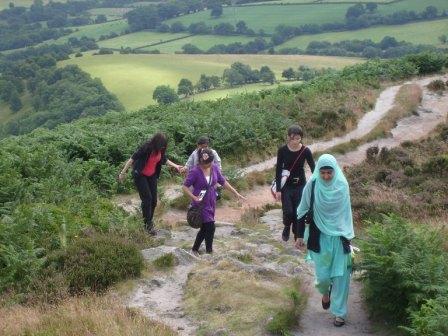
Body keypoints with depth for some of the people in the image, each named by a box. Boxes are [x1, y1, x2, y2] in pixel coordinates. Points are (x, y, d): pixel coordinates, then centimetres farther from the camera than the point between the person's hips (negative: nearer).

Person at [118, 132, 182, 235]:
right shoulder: (146, 148, -25)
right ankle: (148, 224, -2)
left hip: (152, 176, 6)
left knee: (154, 200, 3)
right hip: (140, 175, -6)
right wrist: (123, 172, -17)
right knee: (147, 198, -11)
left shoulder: (160, 150, -7)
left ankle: (149, 221, 20)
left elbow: (164, 160, 13)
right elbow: (132, 159, -19)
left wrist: (175, 166, 4)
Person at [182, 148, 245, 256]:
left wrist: (236, 193, 6)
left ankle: (195, 249, 33)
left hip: (211, 202, 6)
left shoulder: (215, 168, -3)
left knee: (205, 228, 15)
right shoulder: (195, 171, -19)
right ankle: (209, 251, 8)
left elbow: (223, 182, 7)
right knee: (210, 227, -9)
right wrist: (194, 198, -26)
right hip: (201, 203, -6)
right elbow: (185, 186, -13)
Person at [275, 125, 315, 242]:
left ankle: (298, 235, 21)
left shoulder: (305, 151, -12)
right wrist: (278, 190, -9)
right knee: (288, 211, -8)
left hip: (300, 185, 0)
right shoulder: (282, 150, -11)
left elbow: (313, 169, -7)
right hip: (286, 185, 0)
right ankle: (286, 228, 24)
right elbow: (278, 170, -7)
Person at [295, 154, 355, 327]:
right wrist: (300, 235, -1)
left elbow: (346, 212, 4)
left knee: (340, 275, 1)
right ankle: (325, 292, 38)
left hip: (338, 237, 1)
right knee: (322, 274, 3)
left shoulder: (342, 185, -8)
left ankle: (339, 312, 13)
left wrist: (348, 236, 6)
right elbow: (303, 211, -3)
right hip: (319, 237, 0)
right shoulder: (312, 185, -11)